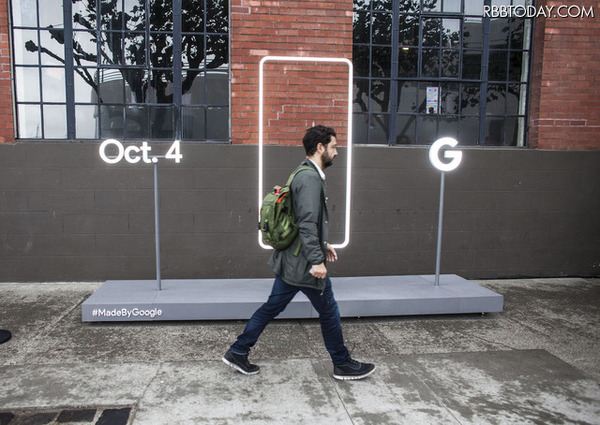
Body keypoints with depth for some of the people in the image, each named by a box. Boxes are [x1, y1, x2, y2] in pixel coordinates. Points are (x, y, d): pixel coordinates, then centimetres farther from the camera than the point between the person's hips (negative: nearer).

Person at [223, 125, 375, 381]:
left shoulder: (306, 174, 14)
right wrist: (317, 261, -25)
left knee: (272, 306, 16)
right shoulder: (310, 178, -19)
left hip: (290, 260, 10)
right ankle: (343, 365, 25)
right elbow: (307, 223, -26)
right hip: (304, 264, -10)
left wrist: (323, 244, 24)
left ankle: (237, 352, 24)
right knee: (329, 312, 7)